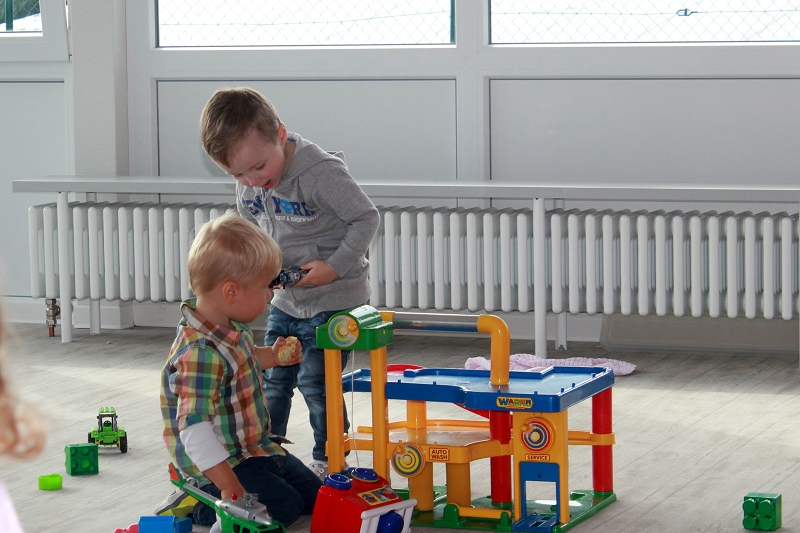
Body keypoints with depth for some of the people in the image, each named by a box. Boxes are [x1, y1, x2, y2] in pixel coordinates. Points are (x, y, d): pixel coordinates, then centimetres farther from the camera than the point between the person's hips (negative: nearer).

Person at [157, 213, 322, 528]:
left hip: (257, 448, 10)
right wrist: (229, 486, -37)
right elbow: (194, 429, -36)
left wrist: (271, 356, 15)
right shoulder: (200, 354, -31)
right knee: (284, 506, -19)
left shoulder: (231, 331, 1)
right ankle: (193, 505, -2)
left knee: (313, 496, 11)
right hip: (223, 462, -10)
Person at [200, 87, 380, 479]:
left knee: (315, 381, -8)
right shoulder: (248, 187, -3)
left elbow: (366, 218, -18)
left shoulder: (321, 174, -25)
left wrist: (334, 265, -21)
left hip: (335, 298, -7)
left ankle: (329, 461, 8)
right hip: (286, 299, 7)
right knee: (273, 378, 10)